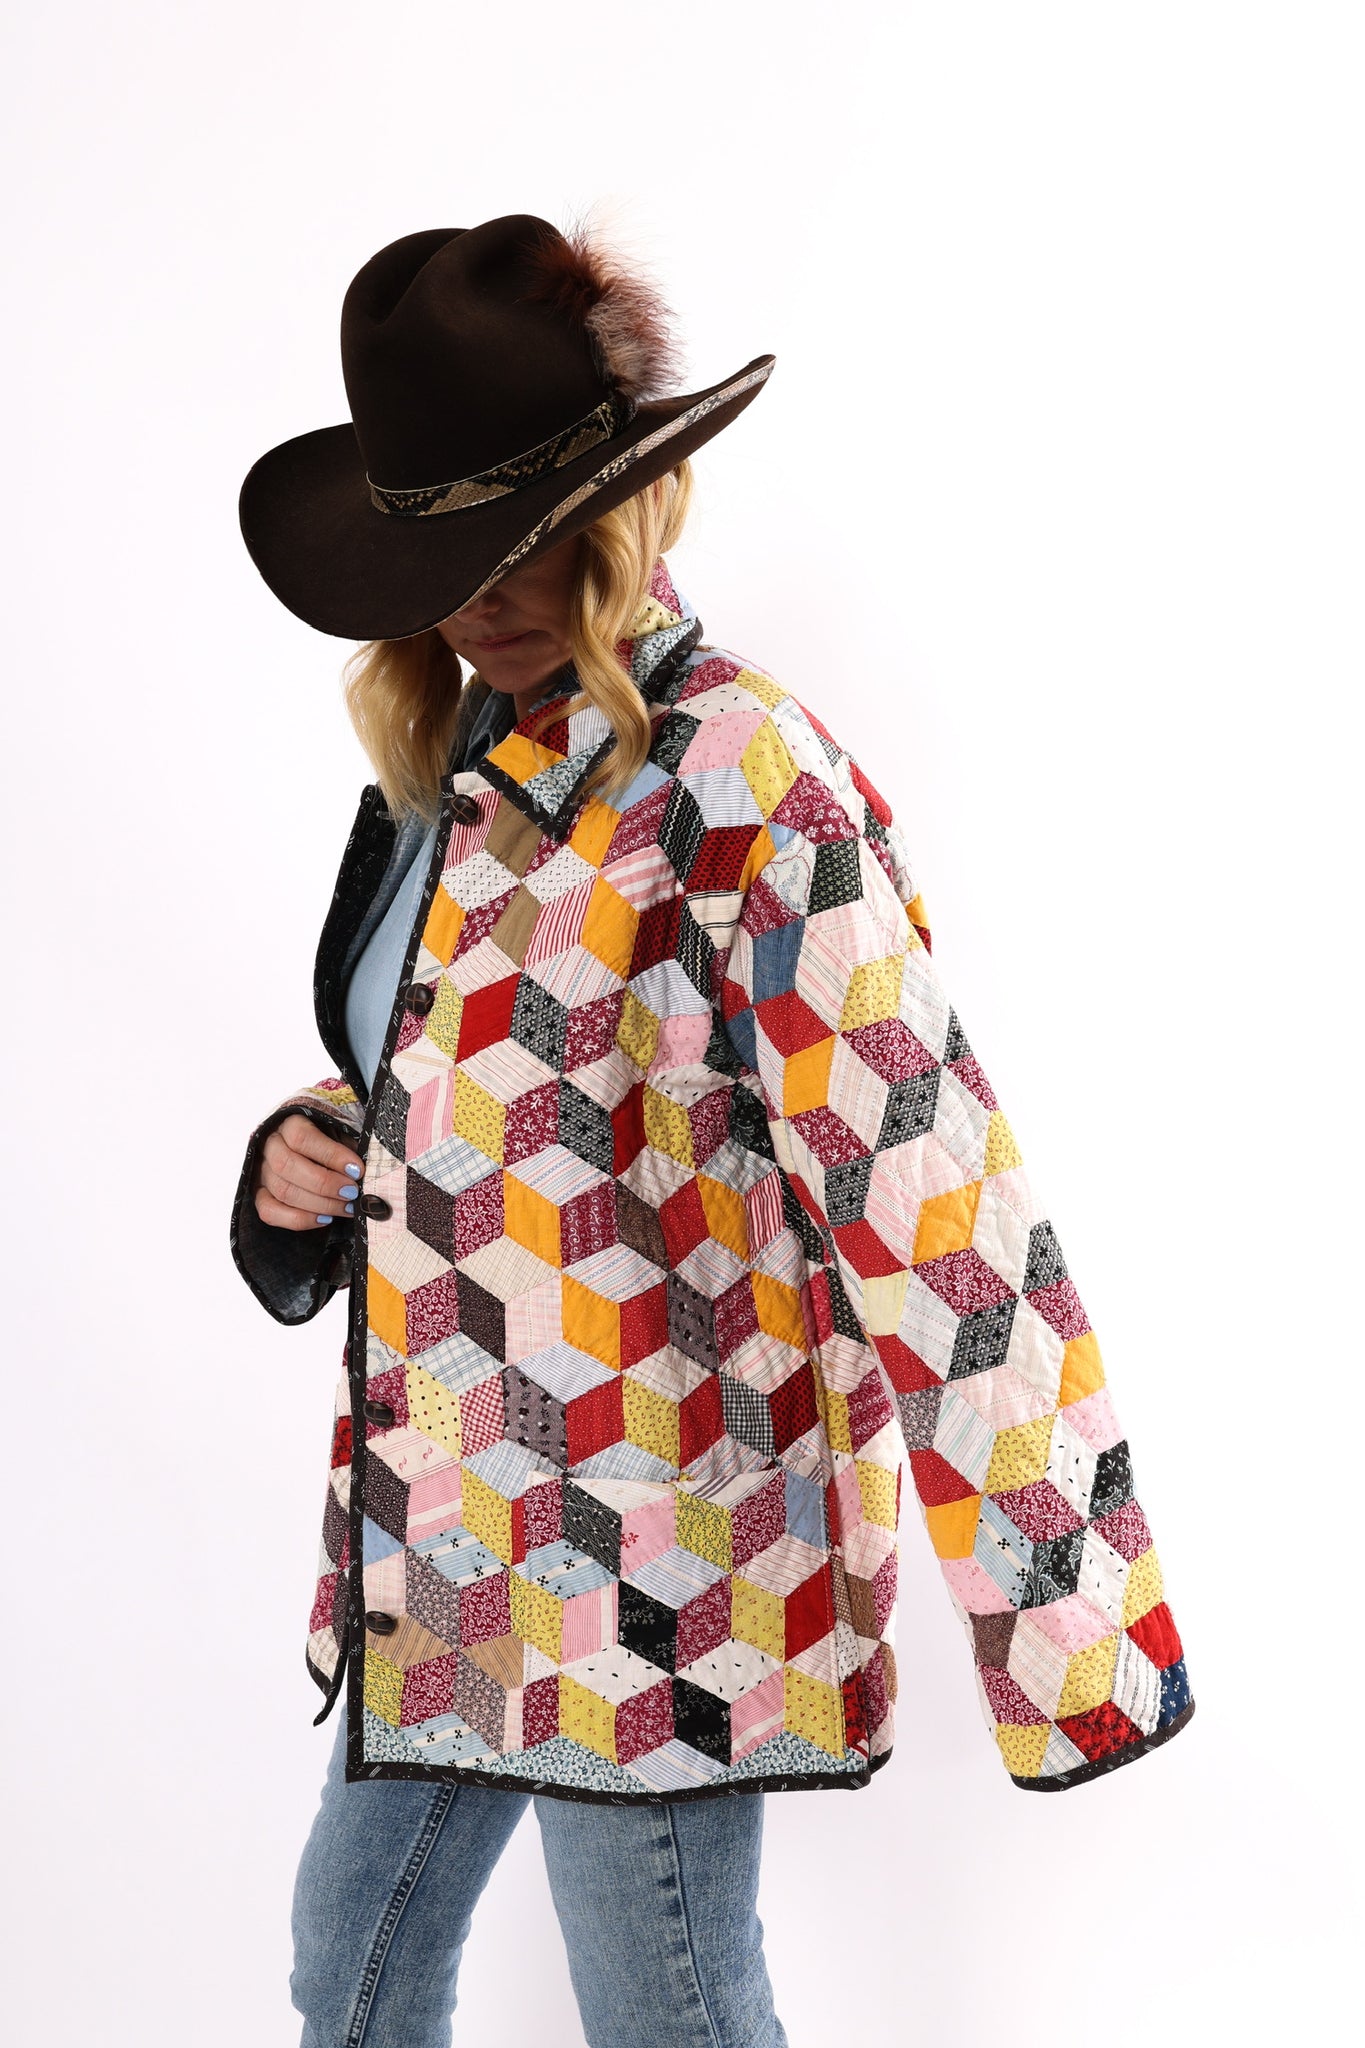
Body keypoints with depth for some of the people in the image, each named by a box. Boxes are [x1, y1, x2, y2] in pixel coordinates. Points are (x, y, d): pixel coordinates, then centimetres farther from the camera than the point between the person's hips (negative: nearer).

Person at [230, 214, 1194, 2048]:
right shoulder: (460, 764, 9)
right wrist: (305, 1163, 1)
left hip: (641, 1535, -8)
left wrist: (1066, 1623, -25)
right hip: (446, 1520, 8)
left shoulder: (744, 782, -18)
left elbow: (924, 1183, -23)